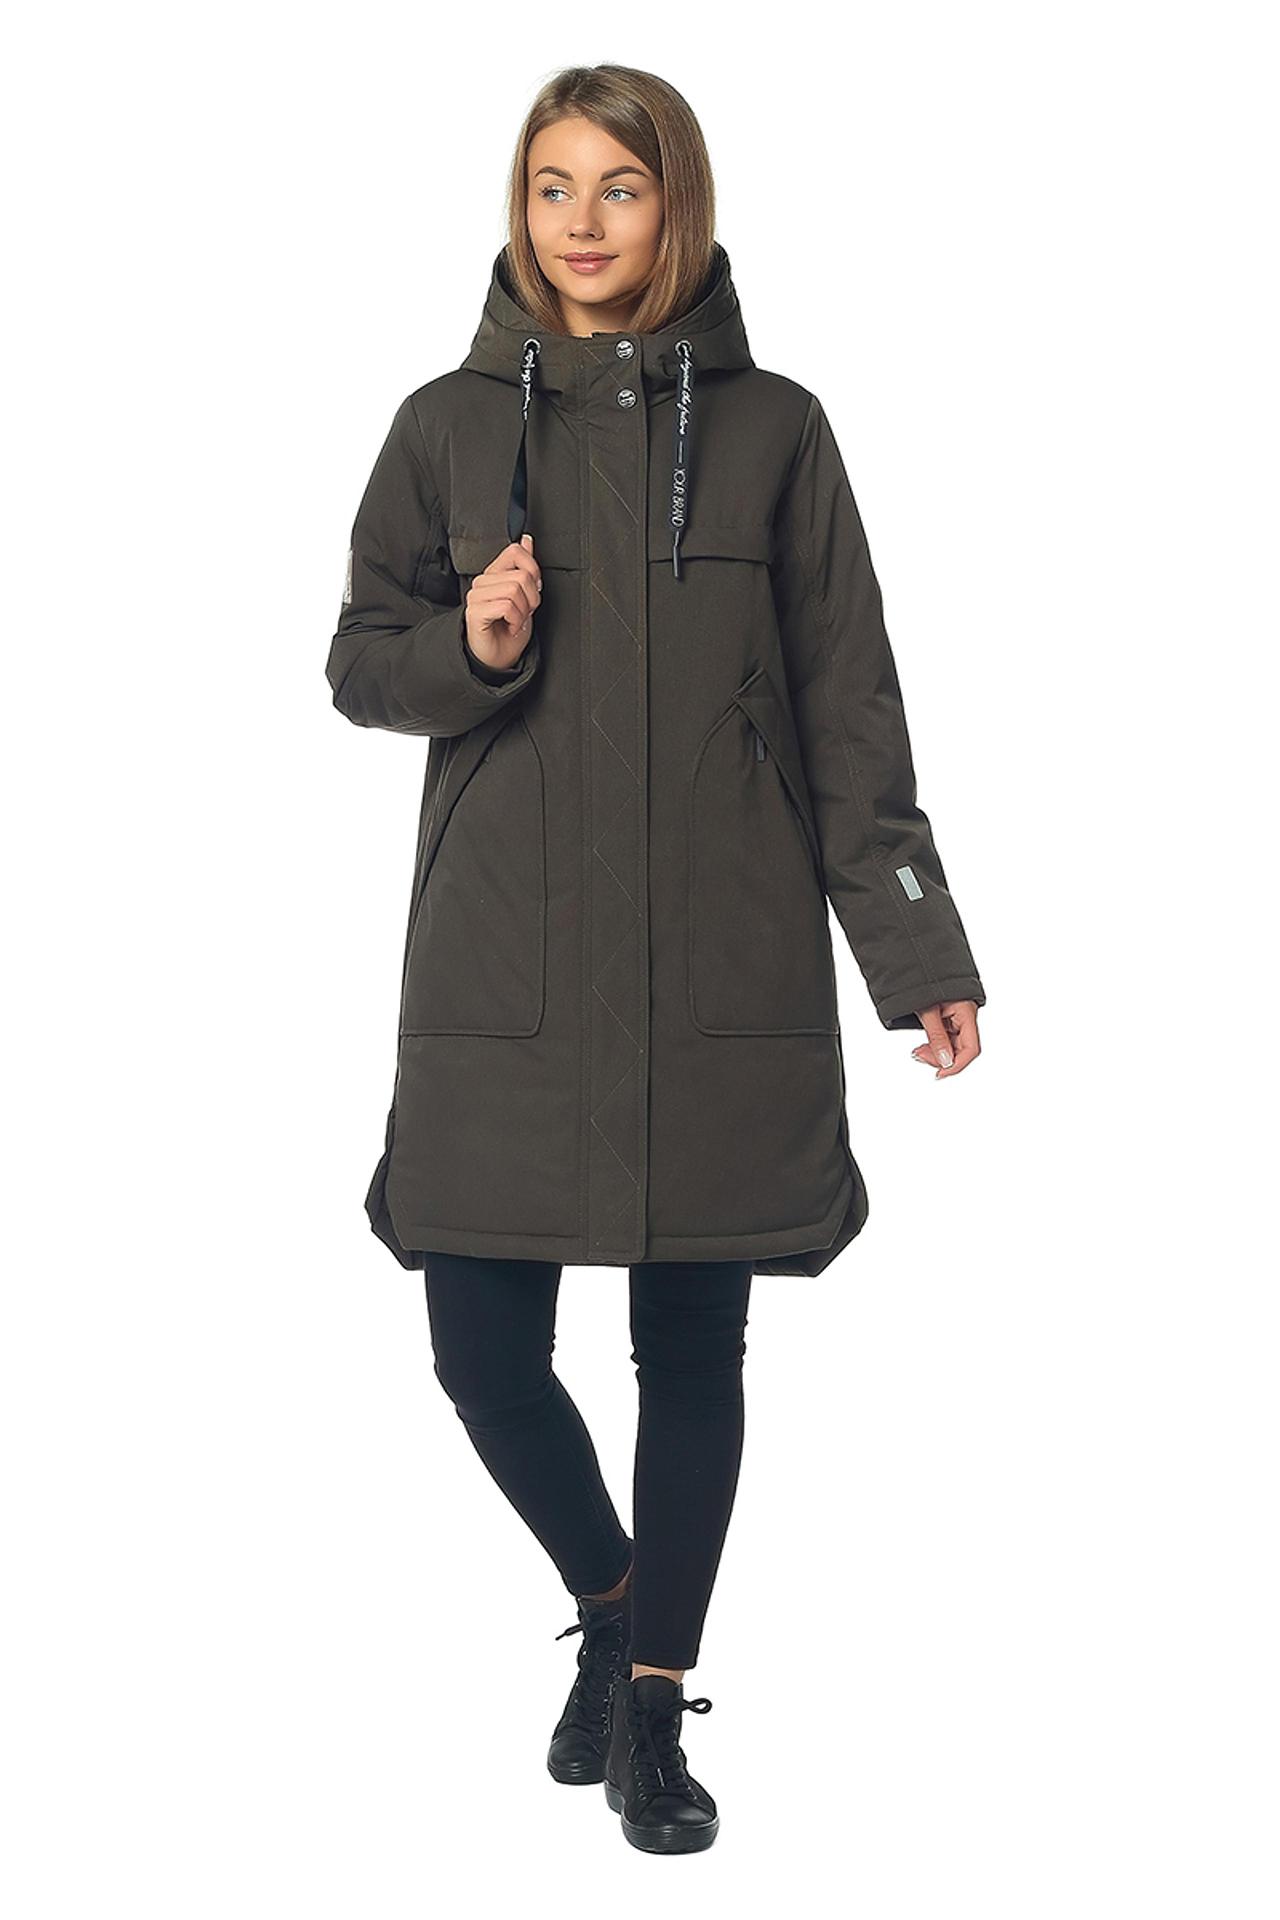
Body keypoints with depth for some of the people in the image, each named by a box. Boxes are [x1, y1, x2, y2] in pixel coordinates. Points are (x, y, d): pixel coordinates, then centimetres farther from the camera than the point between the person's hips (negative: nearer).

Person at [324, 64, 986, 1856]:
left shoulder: (768, 429, 4)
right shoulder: (448, 425, 6)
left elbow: (850, 711, 4)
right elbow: (358, 660, 12)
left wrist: (917, 948, -1)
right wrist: (465, 646, -11)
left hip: (720, 969, -1)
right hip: (500, 966, 1)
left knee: (692, 1342, 5)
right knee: (483, 1345, 0)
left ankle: (653, 1701, 24)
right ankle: (613, 1598, 31)